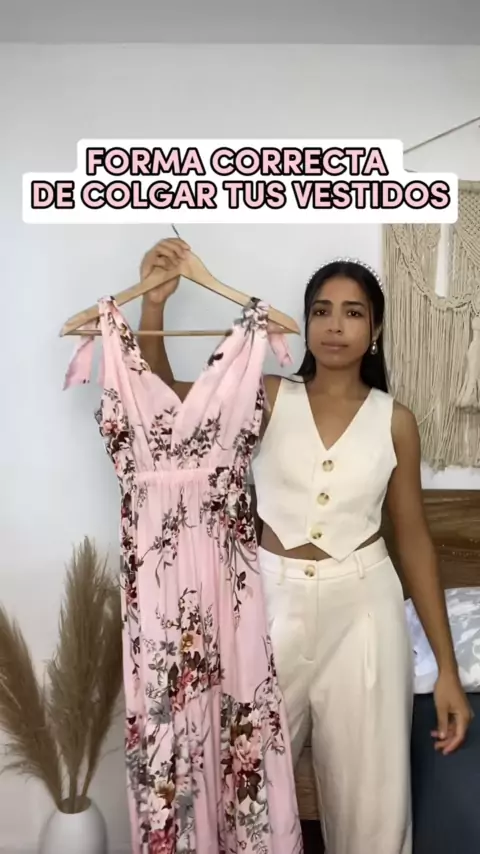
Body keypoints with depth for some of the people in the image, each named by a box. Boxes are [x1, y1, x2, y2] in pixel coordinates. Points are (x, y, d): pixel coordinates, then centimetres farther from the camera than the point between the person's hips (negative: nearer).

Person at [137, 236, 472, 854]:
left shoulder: (395, 421, -1)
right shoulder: (269, 398, -2)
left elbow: (413, 539, 2)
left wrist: (447, 666, 2)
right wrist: (154, 302, -28)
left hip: (361, 606, 0)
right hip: (274, 599, 1)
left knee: (368, 785, 12)